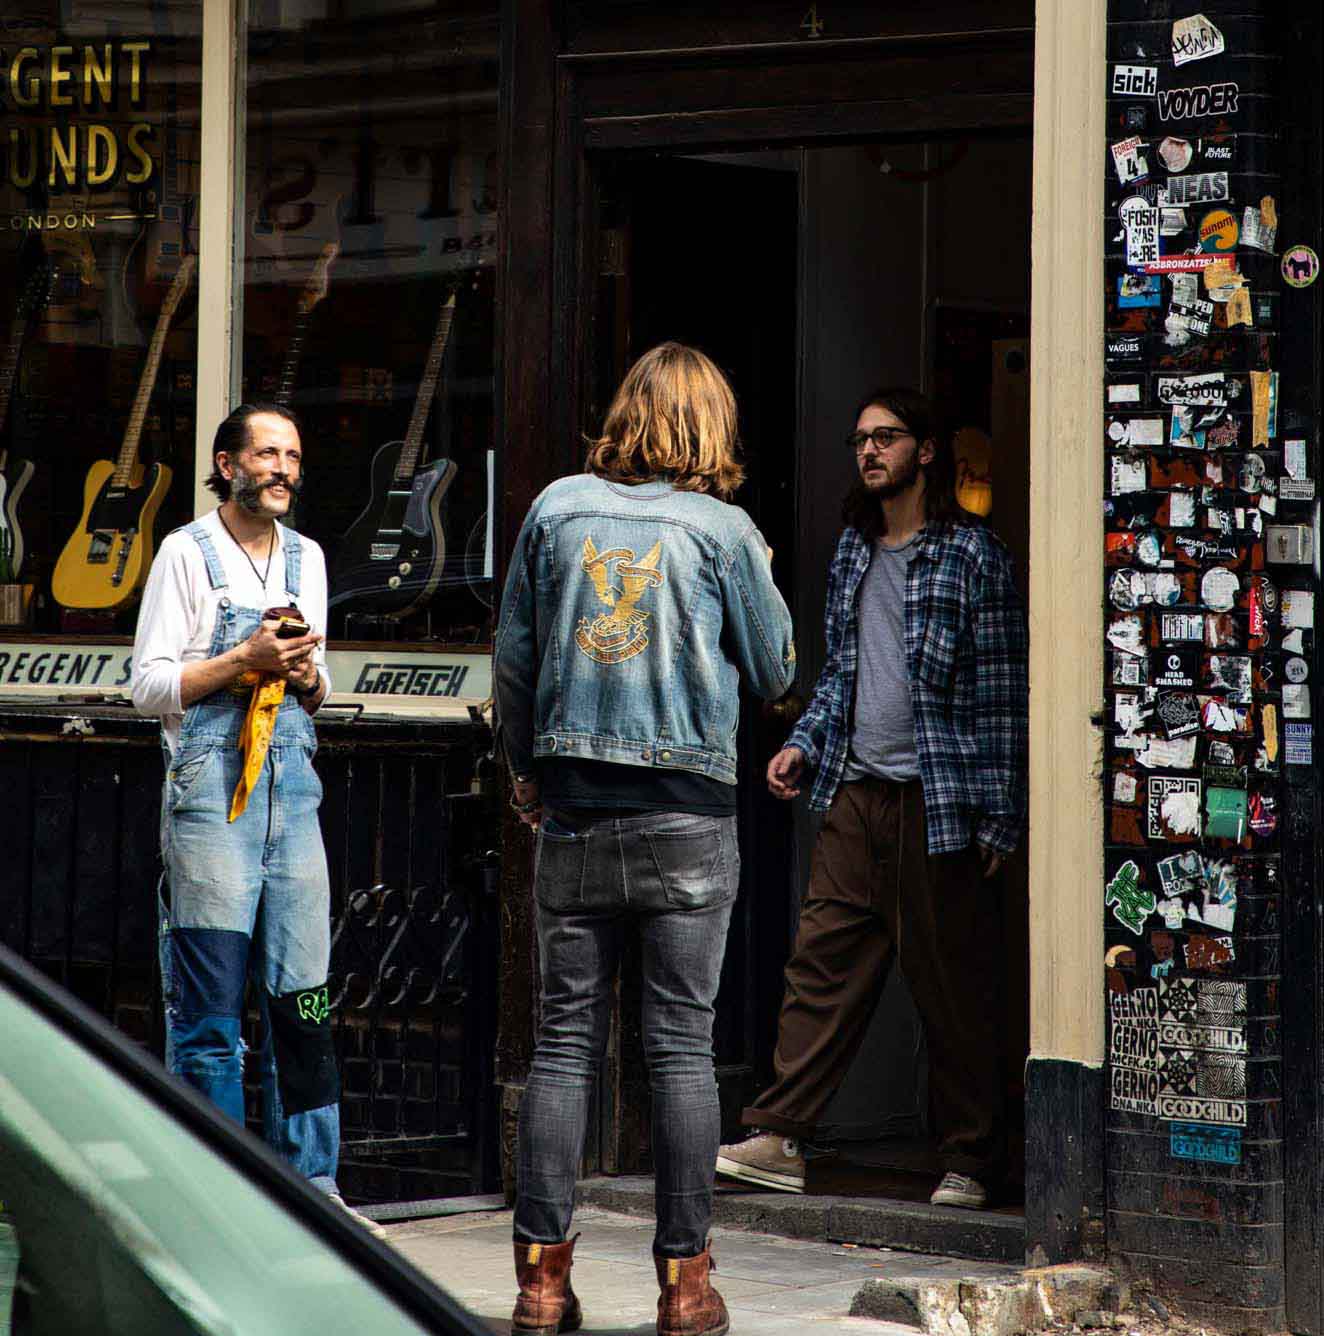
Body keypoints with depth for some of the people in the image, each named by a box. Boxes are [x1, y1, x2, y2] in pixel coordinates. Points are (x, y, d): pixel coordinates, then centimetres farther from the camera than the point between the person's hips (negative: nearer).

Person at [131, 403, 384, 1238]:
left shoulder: (307, 558, 17)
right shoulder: (188, 554, -1)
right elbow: (150, 685, -4)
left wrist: (309, 677, 1)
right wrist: (246, 660, -13)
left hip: (292, 784, 5)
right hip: (210, 786, -5)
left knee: (305, 996, 2)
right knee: (210, 1003, -5)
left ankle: (313, 1186, 7)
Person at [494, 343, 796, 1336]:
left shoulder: (559, 508, 4)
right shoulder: (721, 528, -3)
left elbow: (515, 658, 9)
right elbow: (775, 669, 6)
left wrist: (527, 769, 22)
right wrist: (757, 576, 22)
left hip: (574, 810, 2)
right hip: (687, 814, -2)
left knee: (565, 1037, 6)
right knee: (683, 1042, 1)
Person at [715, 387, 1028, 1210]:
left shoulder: (972, 555, -5)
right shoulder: (854, 551, 15)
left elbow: (1003, 693, -6)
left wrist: (999, 822, -10)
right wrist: (806, 745, 9)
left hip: (938, 802, -6)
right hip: (856, 796, 6)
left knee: (954, 988, 0)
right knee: (823, 964, 1)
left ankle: (970, 1162, 8)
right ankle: (782, 1139, 2)